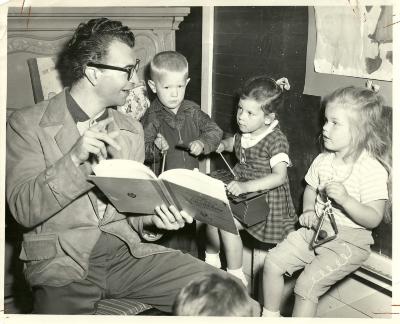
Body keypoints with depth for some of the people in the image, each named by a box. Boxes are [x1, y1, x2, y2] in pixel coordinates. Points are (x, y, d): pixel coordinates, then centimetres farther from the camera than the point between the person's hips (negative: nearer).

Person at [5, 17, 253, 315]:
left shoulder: (131, 130, 12)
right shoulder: (27, 124, -2)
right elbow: (24, 210, -9)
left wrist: (152, 221, -11)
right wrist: (74, 159, -23)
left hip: (128, 251, 4)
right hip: (63, 261, -3)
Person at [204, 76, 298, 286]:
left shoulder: (276, 139, -20)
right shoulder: (244, 133, 5)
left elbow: (279, 176, -32)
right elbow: (234, 143, 31)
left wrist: (247, 186, -43)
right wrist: (222, 145, 6)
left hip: (266, 199, -8)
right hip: (242, 193, 8)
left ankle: (236, 277, -5)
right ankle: (211, 262, 15)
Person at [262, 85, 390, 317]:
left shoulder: (373, 170, -16)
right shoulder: (323, 161, 3)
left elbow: (373, 219, -18)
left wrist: (345, 199, -32)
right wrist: (308, 211, 1)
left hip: (349, 241, -6)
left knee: (308, 283, -21)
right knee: (272, 262, 0)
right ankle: (270, 316, 18)